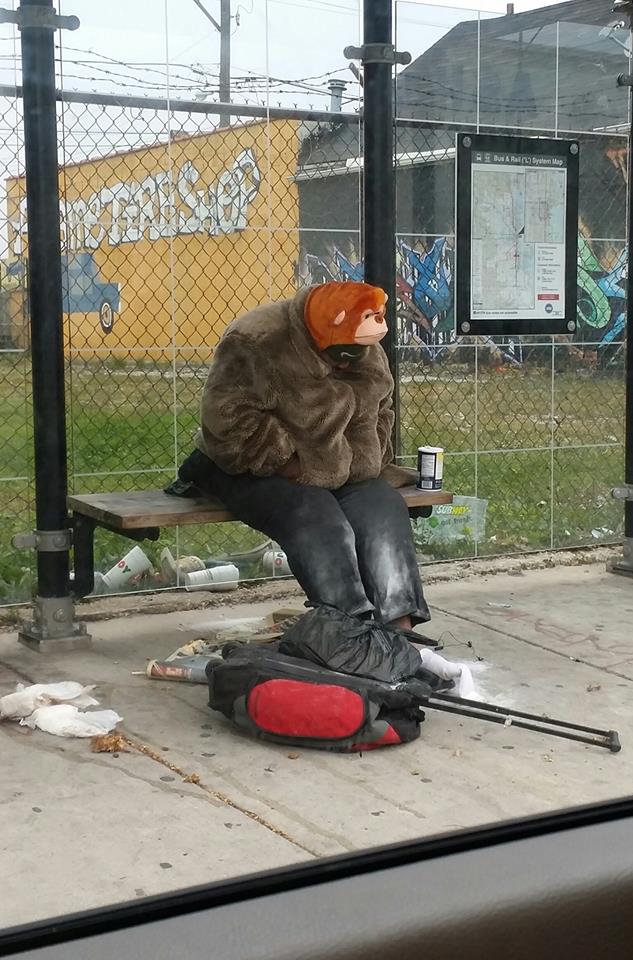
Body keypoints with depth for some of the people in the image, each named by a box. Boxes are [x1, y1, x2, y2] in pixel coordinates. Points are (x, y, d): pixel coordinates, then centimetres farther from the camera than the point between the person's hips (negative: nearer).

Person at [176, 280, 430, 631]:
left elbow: (380, 410, 18)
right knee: (317, 522, -30)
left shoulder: (367, 351, 3)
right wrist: (287, 463, -24)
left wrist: (369, 460, 2)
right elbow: (228, 418, -25)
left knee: (384, 510, -17)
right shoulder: (256, 343, -20)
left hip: (343, 474, 6)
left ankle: (400, 625, -24)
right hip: (256, 472, -6)